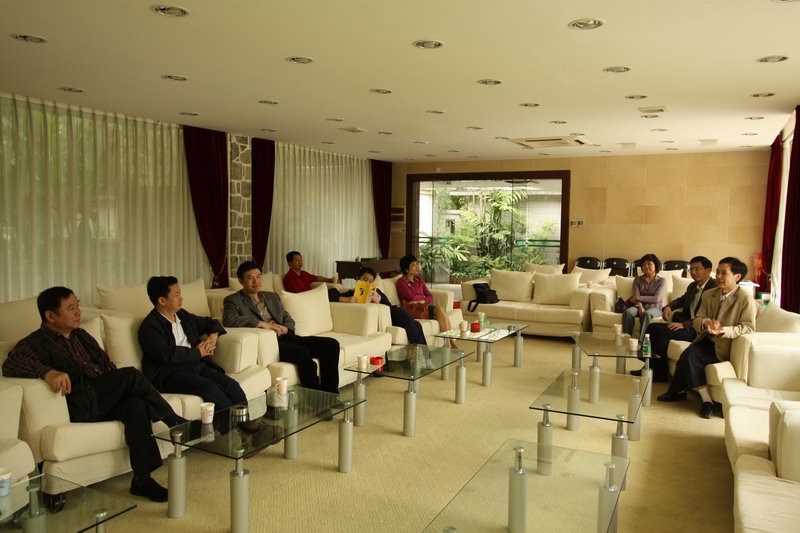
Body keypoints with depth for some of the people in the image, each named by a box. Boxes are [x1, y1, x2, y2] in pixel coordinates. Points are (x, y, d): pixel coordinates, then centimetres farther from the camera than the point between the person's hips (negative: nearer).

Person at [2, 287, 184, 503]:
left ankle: (142, 479, -26)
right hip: (80, 408, -6)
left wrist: (120, 386, 6)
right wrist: (48, 372, -39)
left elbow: (106, 363, 26)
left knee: (136, 404, -28)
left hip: (104, 399, 6)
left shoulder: (82, 336, 22)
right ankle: (174, 422, -11)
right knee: (131, 375, -25)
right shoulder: (35, 343, -2)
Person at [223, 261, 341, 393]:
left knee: (331, 344, -12)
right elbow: (229, 320, -14)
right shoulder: (233, 300, 6)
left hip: (284, 337, 7)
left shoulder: (272, 297, 25)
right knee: (302, 353, -34)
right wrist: (261, 324, -17)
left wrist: (284, 329, -2)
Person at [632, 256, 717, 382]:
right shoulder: (693, 286, 16)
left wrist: (684, 325, -27)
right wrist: (668, 307, 7)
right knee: (651, 327, -5)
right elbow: (682, 300, 31)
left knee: (661, 330, -27)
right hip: (684, 323, 9)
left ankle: (661, 371, -14)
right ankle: (653, 366, 1)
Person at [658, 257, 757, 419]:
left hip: (724, 346, -5)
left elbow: (748, 327, -15)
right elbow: (696, 320, 6)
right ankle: (705, 399, -14)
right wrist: (706, 322, -19)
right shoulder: (708, 295, 8)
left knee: (688, 357, -27)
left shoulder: (746, 299, -9)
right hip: (707, 340, 5)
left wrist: (723, 330, -30)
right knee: (689, 355, -26)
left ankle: (678, 392, -9)